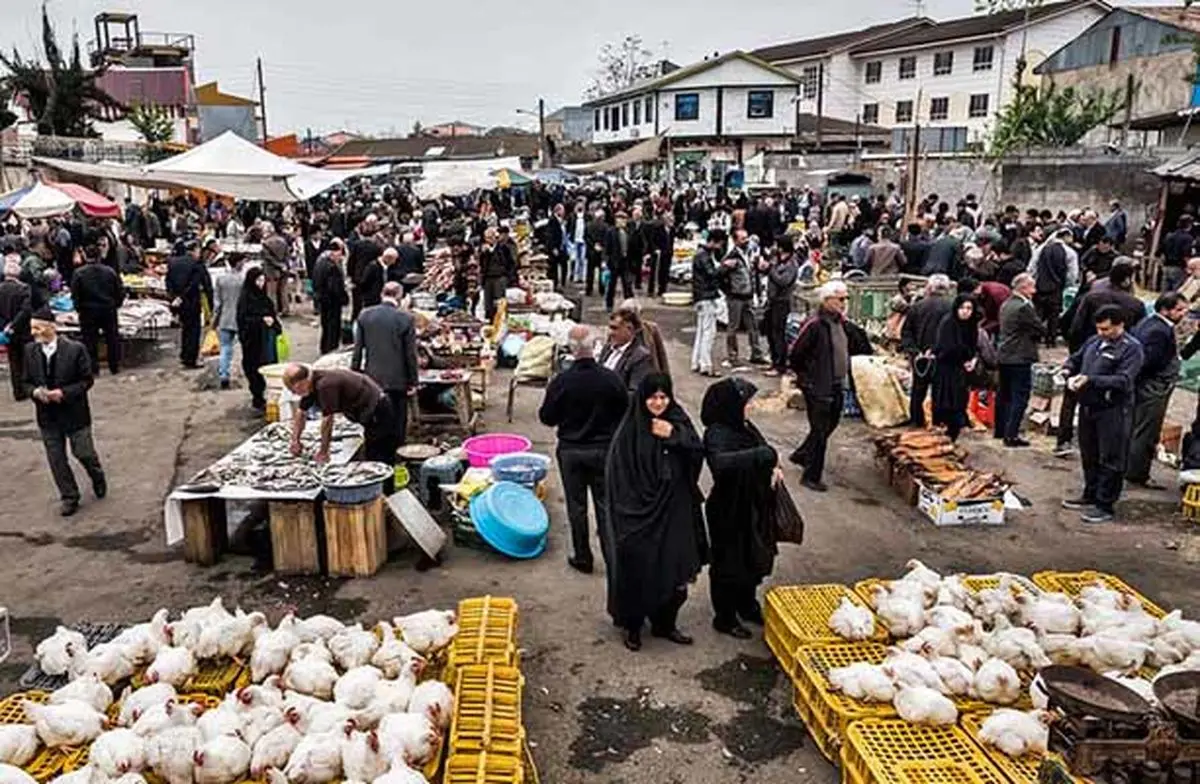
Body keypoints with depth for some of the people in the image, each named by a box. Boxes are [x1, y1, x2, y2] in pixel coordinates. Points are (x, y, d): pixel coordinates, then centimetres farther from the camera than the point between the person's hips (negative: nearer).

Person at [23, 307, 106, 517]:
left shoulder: (75, 349, -13)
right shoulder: (30, 351, -1)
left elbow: (87, 380, -8)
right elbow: (26, 381, 7)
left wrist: (63, 393, -21)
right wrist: (35, 392, -15)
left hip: (74, 413, -4)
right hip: (47, 416, 4)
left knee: (84, 453, 4)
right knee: (56, 459, 8)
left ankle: (98, 479, 36)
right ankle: (69, 498, 22)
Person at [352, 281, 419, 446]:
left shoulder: (365, 315, -1)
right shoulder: (405, 319, -10)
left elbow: (358, 348, 3)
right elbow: (411, 354, -7)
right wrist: (413, 381, 0)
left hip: (372, 378, 3)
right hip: (397, 380, -3)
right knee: (397, 424, 9)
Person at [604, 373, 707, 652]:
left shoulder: (678, 421, 3)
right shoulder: (630, 430, -10)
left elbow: (698, 454, -3)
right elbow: (617, 475, -11)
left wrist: (674, 436, -17)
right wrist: (629, 508, -15)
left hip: (674, 511, 4)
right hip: (639, 513, -4)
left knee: (673, 568, 11)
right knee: (638, 568, 6)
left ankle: (665, 623, 30)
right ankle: (632, 626, 25)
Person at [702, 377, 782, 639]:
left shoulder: (744, 427, 1)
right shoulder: (716, 434, -24)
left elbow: (762, 453, 17)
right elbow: (720, 462, -45)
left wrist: (773, 467, -5)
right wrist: (763, 454, -40)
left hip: (752, 508, 8)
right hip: (728, 512, -8)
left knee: (754, 559, 22)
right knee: (728, 564, 8)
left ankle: (747, 606, 44)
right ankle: (724, 618, 26)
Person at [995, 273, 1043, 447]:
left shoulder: (1005, 304, 10)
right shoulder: (1024, 307, -17)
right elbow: (1039, 329, -14)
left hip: (1004, 356, 9)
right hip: (1020, 357, -9)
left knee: (1004, 394, 17)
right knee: (1020, 397, -3)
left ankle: (1000, 430, 27)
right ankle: (1011, 435, -5)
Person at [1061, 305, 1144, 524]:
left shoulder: (1131, 348, -11)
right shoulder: (1094, 341, 10)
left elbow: (1123, 380, -21)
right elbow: (1075, 359, 22)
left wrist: (1091, 380, -27)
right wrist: (1069, 372, 0)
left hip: (1113, 411, -7)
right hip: (1088, 407, 8)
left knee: (1110, 460, 1)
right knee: (1089, 456, 19)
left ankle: (1106, 506, 9)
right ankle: (1090, 495, 34)